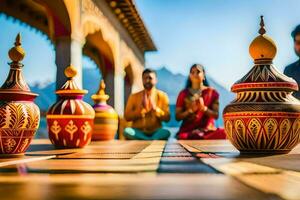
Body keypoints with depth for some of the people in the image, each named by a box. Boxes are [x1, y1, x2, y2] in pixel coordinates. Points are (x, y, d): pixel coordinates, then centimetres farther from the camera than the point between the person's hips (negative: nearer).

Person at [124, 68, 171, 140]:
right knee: (127, 131, -32)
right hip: (138, 131, 1)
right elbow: (127, 117, -1)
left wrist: (155, 108, -14)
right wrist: (142, 108, -12)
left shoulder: (162, 96, 5)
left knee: (166, 132, -33)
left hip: (155, 132, 0)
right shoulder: (134, 96, 6)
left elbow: (167, 118, 1)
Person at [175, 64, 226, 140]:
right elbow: (178, 117, 5)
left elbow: (216, 115, 3)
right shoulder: (183, 94, 8)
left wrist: (204, 108, -14)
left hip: (208, 130, 0)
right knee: (182, 137, -36)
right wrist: (190, 110, -11)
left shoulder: (212, 92, 9)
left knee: (223, 133, -31)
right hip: (188, 131, 0)